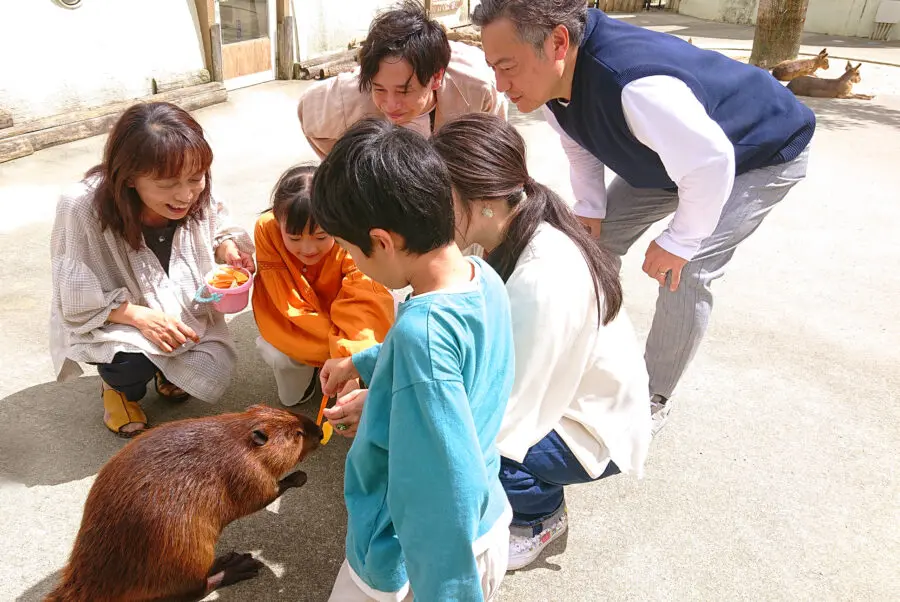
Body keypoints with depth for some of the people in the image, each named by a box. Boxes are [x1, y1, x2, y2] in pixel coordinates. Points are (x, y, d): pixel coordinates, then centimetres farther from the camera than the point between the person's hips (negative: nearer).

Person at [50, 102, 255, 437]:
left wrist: (227, 247, -24)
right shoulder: (82, 208, -32)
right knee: (131, 364, -32)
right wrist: (140, 316, -34)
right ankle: (120, 384, 9)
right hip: (110, 320, -3)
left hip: (184, 311, 3)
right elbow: (75, 300, -22)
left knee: (212, 380, -10)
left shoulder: (195, 195, -23)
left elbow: (215, 229, 0)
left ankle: (165, 367, 26)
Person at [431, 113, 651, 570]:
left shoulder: (543, 280, -35)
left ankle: (542, 515, 7)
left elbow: (501, 416, -32)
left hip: (593, 429, -8)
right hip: (534, 394, 8)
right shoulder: (507, 237, -10)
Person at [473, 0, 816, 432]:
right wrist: (590, 209, -8)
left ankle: (654, 398, 4)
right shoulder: (552, 79, -18)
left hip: (763, 152, -7)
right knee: (598, 239, 3)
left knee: (684, 274, -19)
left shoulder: (638, 87, -46)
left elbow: (710, 163, -38)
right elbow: (580, 145, 0)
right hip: (676, 152, 8)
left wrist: (679, 242, -27)